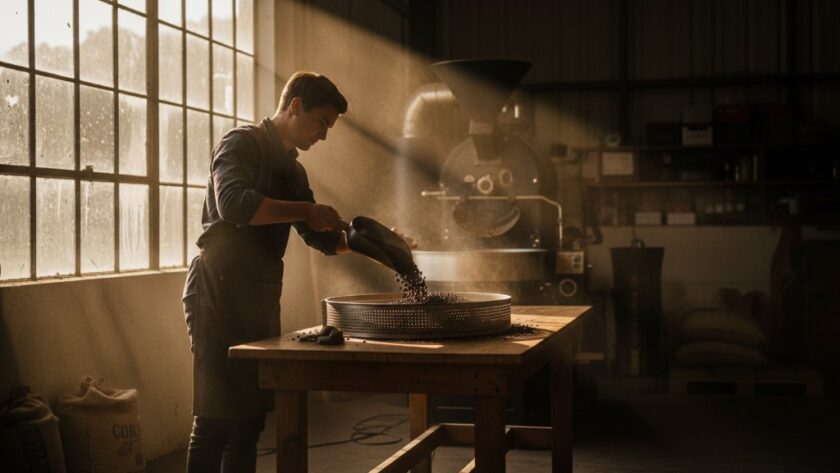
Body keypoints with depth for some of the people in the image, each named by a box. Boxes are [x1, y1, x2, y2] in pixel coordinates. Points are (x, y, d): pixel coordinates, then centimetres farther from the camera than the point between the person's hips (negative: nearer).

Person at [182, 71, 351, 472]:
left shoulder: (293, 171, 20)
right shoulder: (242, 143, -6)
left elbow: (322, 238, 22)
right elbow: (233, 203, -25)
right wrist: (306, 210, -20)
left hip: (261, 300, 9)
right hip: (219, 296, -9)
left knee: (251, 419, 10)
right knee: (215, 423, -8)